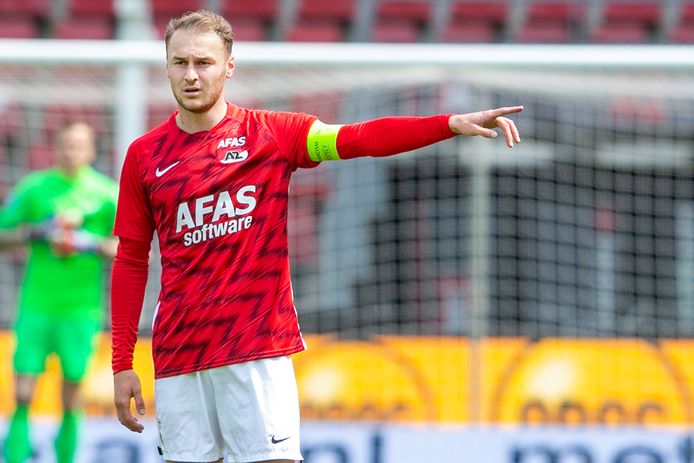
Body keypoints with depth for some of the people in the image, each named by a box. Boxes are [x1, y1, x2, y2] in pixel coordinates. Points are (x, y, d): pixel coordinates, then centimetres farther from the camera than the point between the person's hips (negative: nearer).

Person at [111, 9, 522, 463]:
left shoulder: (270, 133, 3)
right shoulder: (144, 155, 7)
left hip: (259, 345, -2)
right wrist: (122, 364, 6)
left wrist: (453, 124, -24)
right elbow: (131, 262, 11)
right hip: (177, 353, 2)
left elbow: (359, 138, -10)